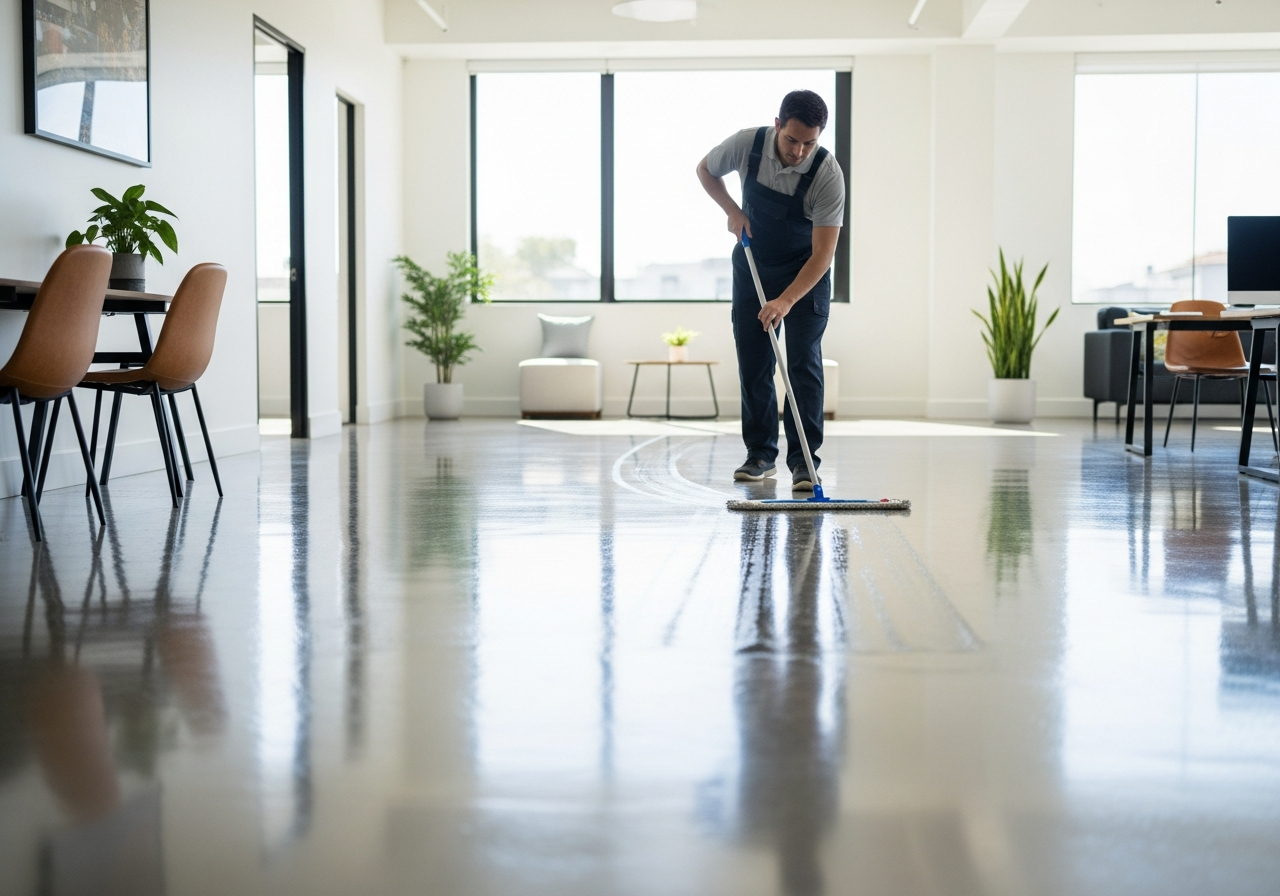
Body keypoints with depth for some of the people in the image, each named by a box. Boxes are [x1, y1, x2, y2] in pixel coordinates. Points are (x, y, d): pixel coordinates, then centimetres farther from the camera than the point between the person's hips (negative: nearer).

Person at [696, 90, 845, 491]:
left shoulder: (828, 175, -28)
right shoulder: (747, 144, -20)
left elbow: (822, 253, -28)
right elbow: (706, 169, 3)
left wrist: (787, 300, -37)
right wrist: (732, 211, -10)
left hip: (806, 271, -3)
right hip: (752, 263, 3)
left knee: (804, 361, -11)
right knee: (752, 363, 3)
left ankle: (803, 461, -9)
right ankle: (761, 454, 13)